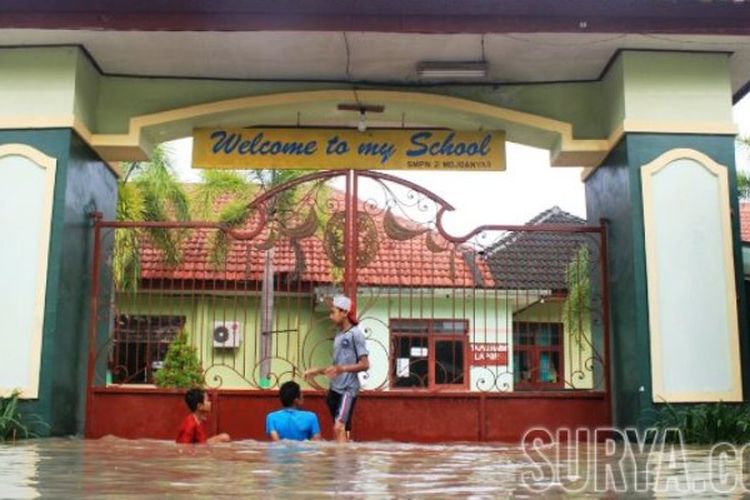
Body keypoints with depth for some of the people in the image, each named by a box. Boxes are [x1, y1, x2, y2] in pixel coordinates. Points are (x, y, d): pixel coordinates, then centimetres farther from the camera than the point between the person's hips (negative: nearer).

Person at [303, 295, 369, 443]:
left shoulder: (355, 334, -9)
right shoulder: (338, 336, 15)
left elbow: (365, 364, -14)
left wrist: (342, 369, -25)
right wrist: (317, 371, 18)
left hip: (348, 389, -8)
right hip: (335, 389, 8)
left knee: (339, 428, -18)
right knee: (342, 430, 9)